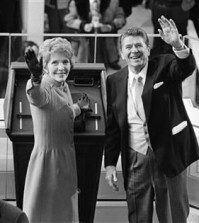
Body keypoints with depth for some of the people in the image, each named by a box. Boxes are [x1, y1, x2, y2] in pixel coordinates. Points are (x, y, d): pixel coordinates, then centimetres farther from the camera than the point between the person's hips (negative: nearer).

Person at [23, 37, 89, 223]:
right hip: (46, 157, -8)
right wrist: (35, 79, -66)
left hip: (67, 158, 8)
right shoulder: (42, 88, -19)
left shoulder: (64, 87, 6)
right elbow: (35, 98, -46)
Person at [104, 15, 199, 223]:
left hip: (169, 157, -3)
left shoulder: (164, 66, -4)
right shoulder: (115, 81, 4)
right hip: (135, 162, 3)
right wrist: (110, 163, 4)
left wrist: (178, 45, -45)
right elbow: (112, 126, 8)